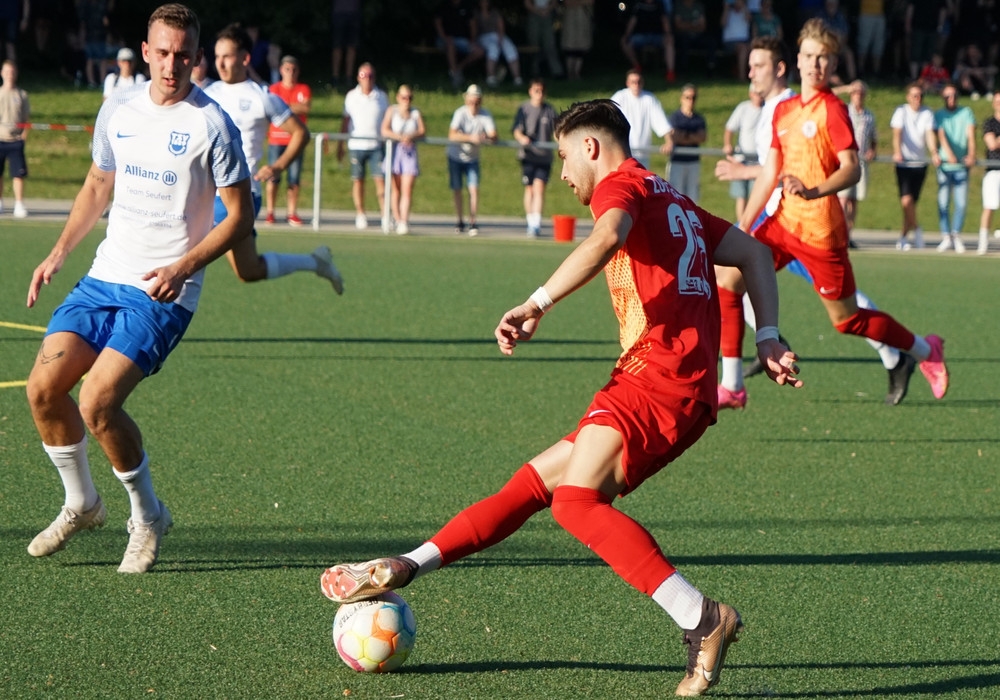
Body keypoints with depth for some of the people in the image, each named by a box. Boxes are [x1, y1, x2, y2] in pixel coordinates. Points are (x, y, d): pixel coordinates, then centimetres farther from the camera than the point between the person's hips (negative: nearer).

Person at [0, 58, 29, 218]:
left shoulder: (21, 95, 6)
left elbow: (27, 118, 8)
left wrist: (25, 131, -7)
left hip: (16, 140, -1)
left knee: (18, 173, -7)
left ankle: (19, 205, -5)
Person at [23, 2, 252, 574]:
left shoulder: (211, 125, -10)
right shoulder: (119, 109, 7)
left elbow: (240, 215, -7)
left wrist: (184, 267, -19)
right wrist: (59, 254, 14)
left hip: (164, 292, -6)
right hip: (106, 274, 6)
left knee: (97, 403, -19)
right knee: (44, 387, -4)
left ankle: (149, 516, 2)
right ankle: (81, 504, 19)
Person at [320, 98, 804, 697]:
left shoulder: (621, 185, 0)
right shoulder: (676, 204, 29)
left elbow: (607, 238, -23)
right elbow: (755, 253, 25)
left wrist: (538, 303, -25)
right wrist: (768, 337, 16)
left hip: (657, 372, -10)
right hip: (688, 395, 10)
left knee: (577, 500, -21)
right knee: (538, 479, 12)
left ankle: (702, 619, -29)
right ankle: (408, 567, 15)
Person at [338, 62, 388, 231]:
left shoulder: (381, 96, 6)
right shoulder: (351, 96, 7)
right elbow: (345, 121, 12)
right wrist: (340, 145, 9)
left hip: (376, 145, -1)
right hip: (356, 145, 1)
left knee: (380, 179, -8)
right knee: (357, 180, 1)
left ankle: (385, 215, -8)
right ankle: (360, 215, 8)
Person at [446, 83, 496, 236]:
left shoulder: (486, 115, -13)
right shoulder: (460, 113, -22)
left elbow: (493, 136, -20)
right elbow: (452, 135, -34)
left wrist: (487, 138, -43)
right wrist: (471, 138, -46)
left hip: (472, 158, 1)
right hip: (456, 156, -1)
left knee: (474, 189, -11)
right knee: (456, 189, 3)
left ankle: (473, 223, -7)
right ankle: (460, 222, 17)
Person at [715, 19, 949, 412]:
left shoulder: (833, 110, -10)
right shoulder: (783, 110, 12)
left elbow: (852, 169, -19)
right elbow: (770, 173, 16)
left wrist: (813, 191, -36)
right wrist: (743, 228, 13)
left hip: (819, 231, -7)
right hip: (783, 222, 7)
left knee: (846, 319, 3)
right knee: (727, 280, -4)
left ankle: (925, 351, 26)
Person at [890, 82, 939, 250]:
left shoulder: (927, 114, 4)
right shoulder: (901, 112, -3)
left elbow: (930, 134, -9)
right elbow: (897, 133, -15)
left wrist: (934, 154, -27)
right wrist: (897, 152, -34)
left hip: (920, 163, 3)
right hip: (903, 163, -3)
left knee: (912, 202, 7)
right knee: (906, 200, -17)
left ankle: (903, 239, 18)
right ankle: (917, 230, 3)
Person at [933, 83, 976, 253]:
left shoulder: (966, 113, 8)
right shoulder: (939, 115, 5)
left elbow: (971, 135, -4)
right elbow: (941, 136, -9)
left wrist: (971, 154, -21)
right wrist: (949, 154, -27)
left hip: (962, 165, 1)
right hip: (944, 164, -1)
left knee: (961, 203, 0)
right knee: (943, 202, -4)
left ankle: (956, 236, 11)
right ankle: (946, 237, 2)